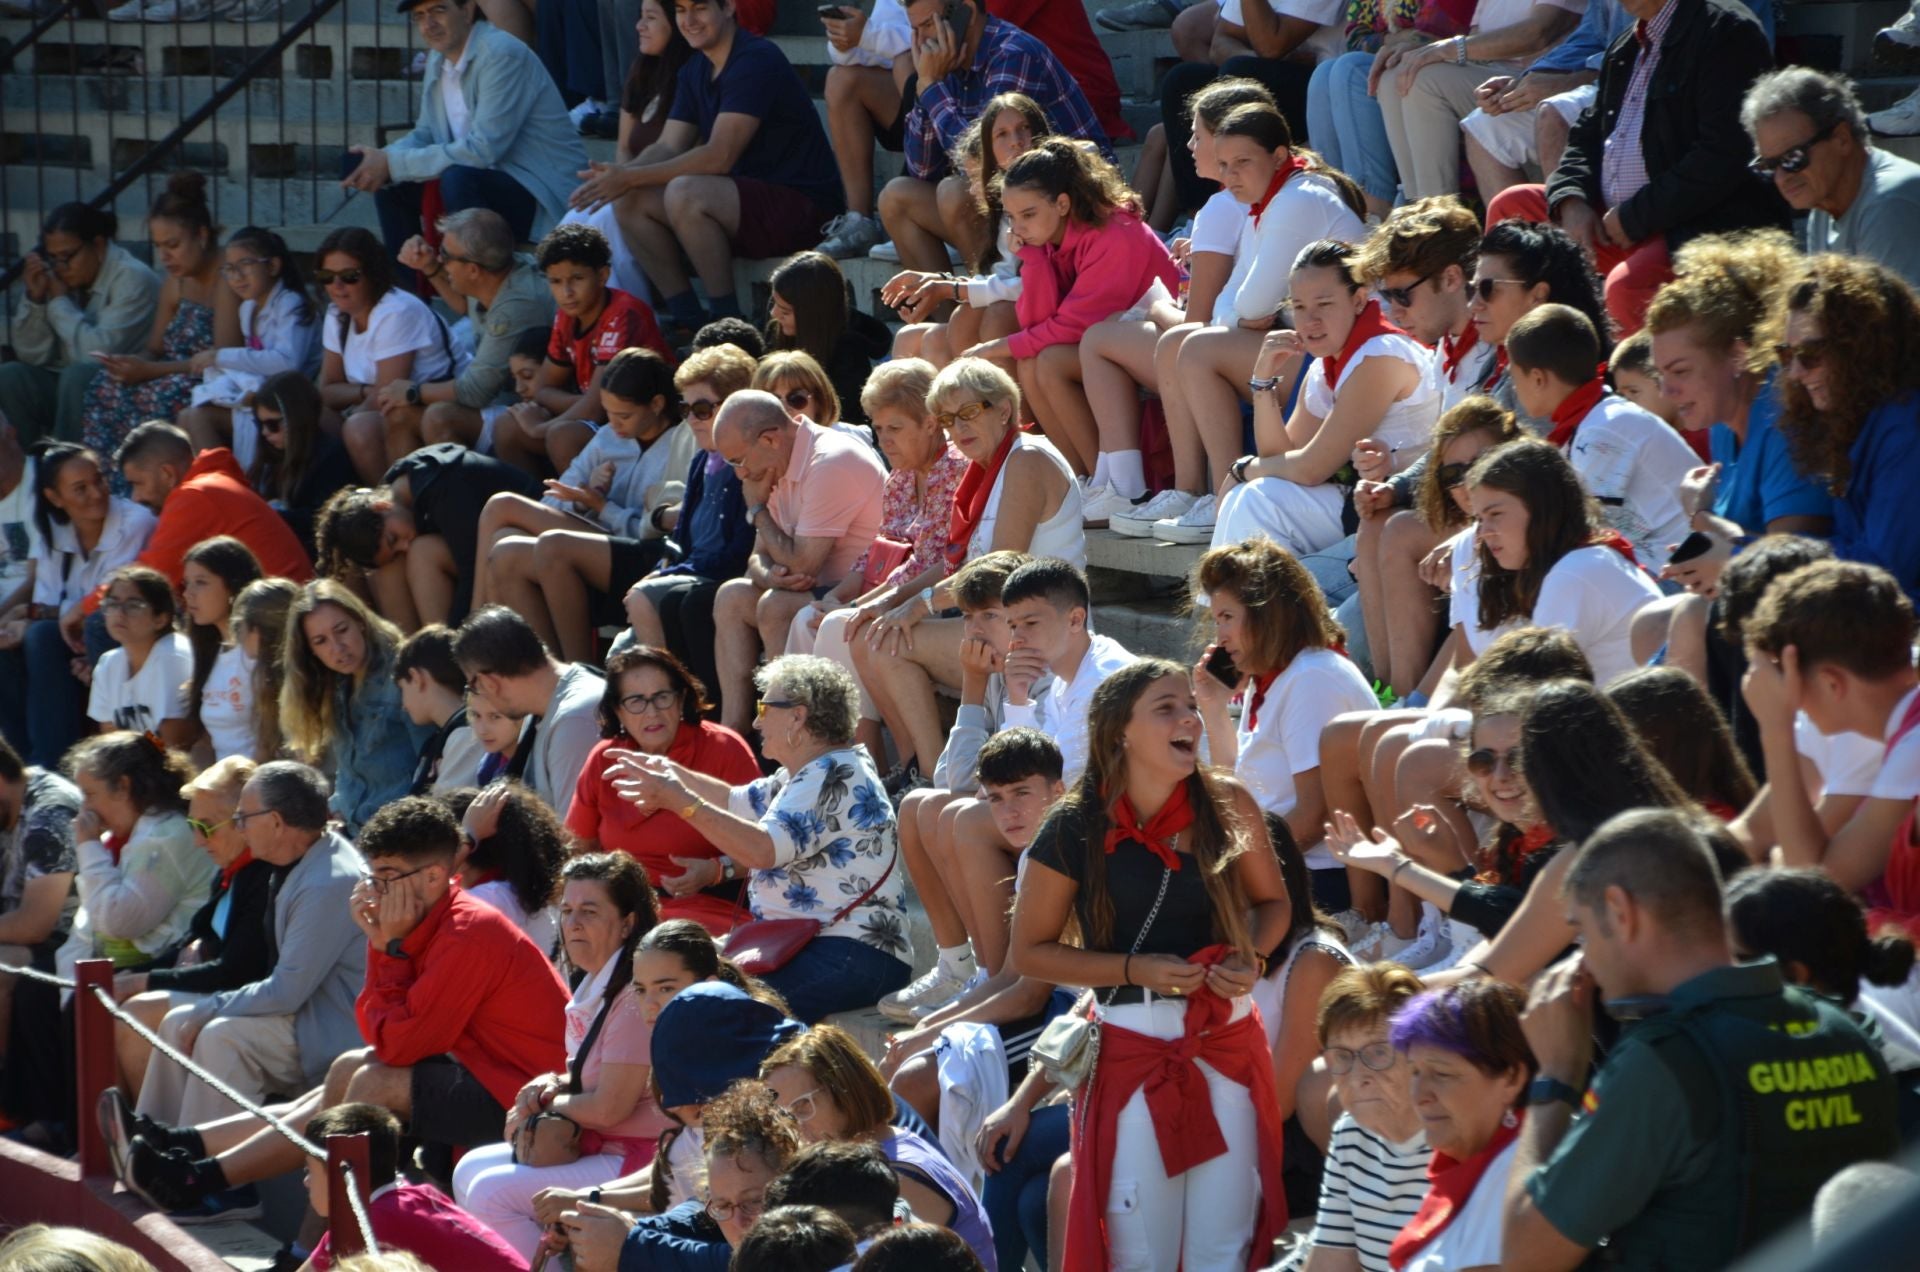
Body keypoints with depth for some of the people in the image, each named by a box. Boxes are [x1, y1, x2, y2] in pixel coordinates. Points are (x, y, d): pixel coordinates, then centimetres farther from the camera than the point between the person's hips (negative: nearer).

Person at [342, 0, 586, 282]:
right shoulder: (438, 58, 6)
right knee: (392, 183, 5)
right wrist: (382, 159, -8)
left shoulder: (502, 55, -20)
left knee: (457, 179, -33)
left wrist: (394, 163, -23)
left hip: (544, 192, -9)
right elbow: (426, 134, 15)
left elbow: (483, 150, -26)